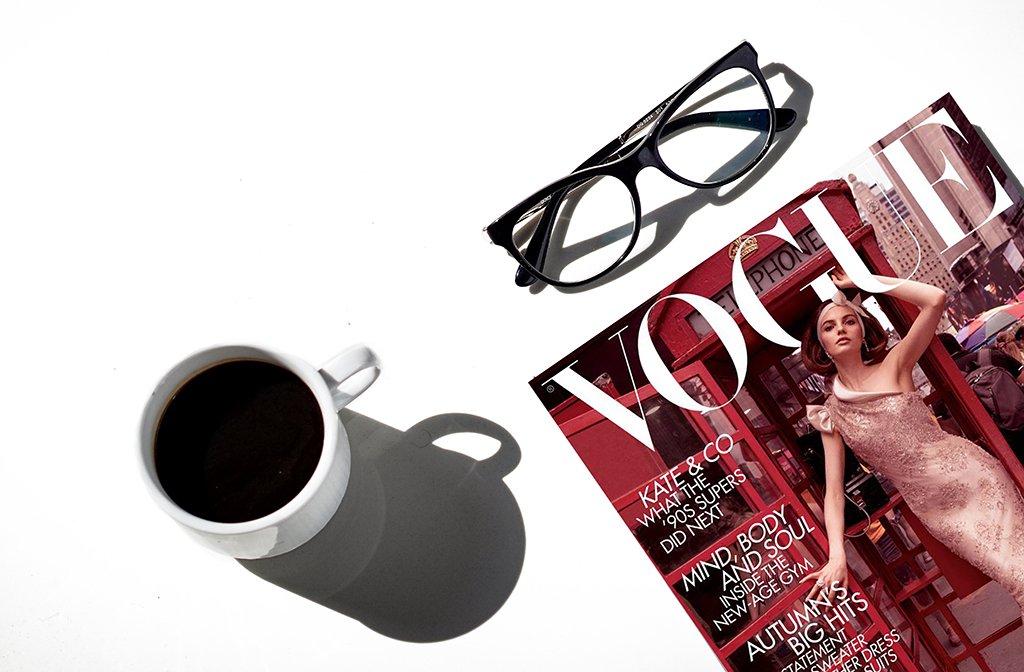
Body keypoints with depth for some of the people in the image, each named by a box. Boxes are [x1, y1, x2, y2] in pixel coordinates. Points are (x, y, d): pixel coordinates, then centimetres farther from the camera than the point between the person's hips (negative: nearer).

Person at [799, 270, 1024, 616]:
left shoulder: (893, 365, -1)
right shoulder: (831, 415, 3)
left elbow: (935, 299, -14)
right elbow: (833, 492, 1)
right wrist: (837, 556, -12)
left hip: (973, 475, -1)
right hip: (936, 510, 1)